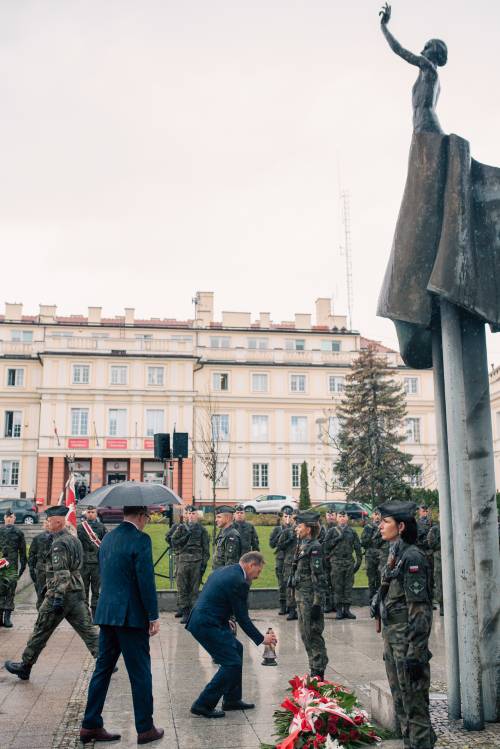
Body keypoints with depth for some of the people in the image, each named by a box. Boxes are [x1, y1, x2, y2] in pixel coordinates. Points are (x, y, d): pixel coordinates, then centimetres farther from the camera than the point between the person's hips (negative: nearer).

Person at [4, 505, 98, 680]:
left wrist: (58, 597, -24)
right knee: (88, 630, 5)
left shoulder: (59, 544, -15)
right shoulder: (74, 539, 13)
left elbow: (61, 574, -22)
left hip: (61, 594, -8)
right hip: (78, 593, 8)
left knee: (40, 631, 7)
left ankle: (25, 666, 21)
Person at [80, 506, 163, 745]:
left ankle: (91, 726, 20)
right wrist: (154, 617, -11)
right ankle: (145, 729, 14)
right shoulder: (140, 539, -15)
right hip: (131, 615, -7)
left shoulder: (108, 538, 10)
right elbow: (146, 581, -18)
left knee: (103, 669, 15)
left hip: (106, 613, 7)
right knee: (140, 672, 4)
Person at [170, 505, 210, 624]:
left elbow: (206, 548, 6)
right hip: (182, 561, 1)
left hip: (197, 562, -1)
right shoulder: (181, 528, 9)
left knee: (194, 589, 3)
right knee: (182, 589, 1)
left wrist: (204, 563, -1)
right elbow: (173, 542, 1)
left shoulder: (201, 529, 7)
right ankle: (185, 612, 10)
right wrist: (186, 536, -9)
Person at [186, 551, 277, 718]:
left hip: (201, 620, 10)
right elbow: (242, 617, -12)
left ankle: (232, 699, 27)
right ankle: (203, 705, 0)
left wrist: (225, 621, 20)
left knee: (237, 649, 20)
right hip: (207, 625, -10)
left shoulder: (224, 571, 13)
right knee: (232, 663, -6)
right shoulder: (239, 582, -16)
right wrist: (261, 639, -2)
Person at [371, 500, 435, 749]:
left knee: (414, 704, 0)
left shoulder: (411, 557, -17)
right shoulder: (395, 555, 10)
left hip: (407, 641, -9)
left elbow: (419, 609, -20)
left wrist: (415, 653, -21)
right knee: (400, 701, 17)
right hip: (392, 638, 9)